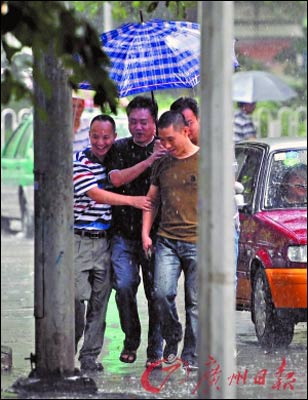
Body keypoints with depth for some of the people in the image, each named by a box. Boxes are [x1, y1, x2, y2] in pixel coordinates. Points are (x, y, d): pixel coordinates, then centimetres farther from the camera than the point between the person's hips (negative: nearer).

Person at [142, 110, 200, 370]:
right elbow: (152, 200, 22)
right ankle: (172, 339, 10)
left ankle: (191, 355, 5)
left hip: (198, 242, -3)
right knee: (163, 292, -12)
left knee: (195, 301, -2)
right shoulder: (162, 164, 13)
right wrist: (145, 233, 11)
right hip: (166, 240, 3)